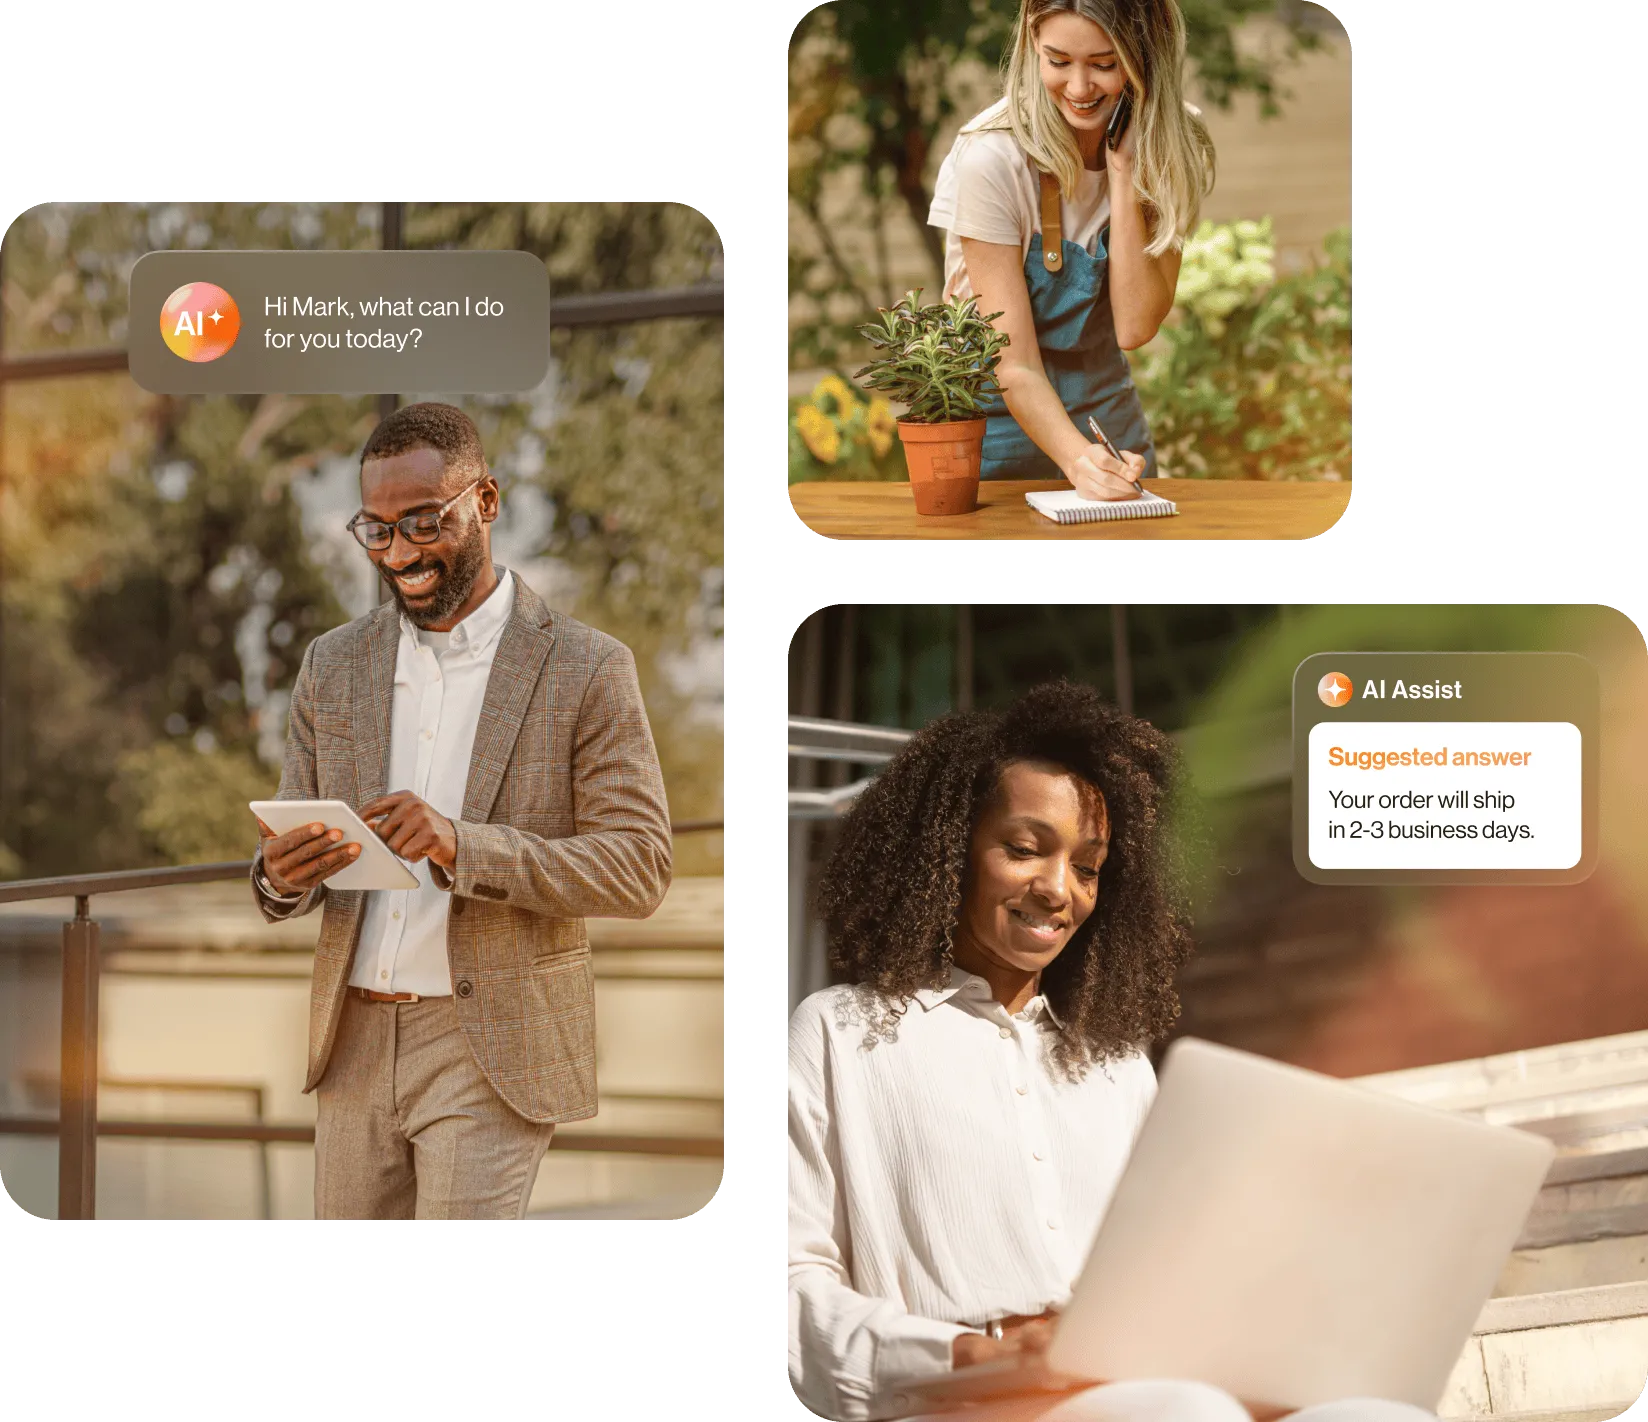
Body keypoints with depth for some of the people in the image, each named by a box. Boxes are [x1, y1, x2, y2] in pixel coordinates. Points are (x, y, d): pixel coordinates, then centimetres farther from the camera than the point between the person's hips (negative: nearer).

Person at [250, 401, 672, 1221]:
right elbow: (284, 864, 12)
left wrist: (464, 846, -24)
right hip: (354, 1044, 5)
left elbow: (639, 869, -9)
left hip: (491, 1058, -5)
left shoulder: (586, 670, -4)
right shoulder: (333, 666, 10)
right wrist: (283, 877, -14)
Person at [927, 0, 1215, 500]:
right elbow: (1014, 363, -25)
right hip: (1002, 418, -4)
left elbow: (1135, 327, -19)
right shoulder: (990, 158, -24)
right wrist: (1078, 460, -41)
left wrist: (1124, 171, -25)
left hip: (1108, 417, 4)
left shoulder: (1168, 145, -11)